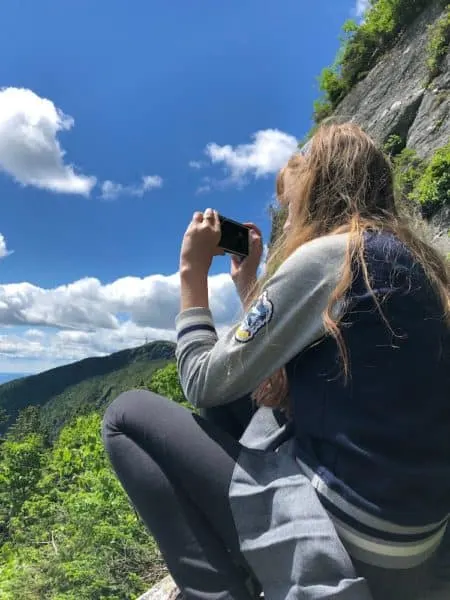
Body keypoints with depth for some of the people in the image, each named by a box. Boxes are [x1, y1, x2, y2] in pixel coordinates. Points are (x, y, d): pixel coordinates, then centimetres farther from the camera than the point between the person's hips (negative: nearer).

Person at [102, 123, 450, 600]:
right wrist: (247, 280, 13)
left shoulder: (326, 255, -18)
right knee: (238, 397, 21)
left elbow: (204, 385, -12)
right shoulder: (411, 262, 9)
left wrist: (193, 270, -4)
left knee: (127, 415, -2)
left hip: (349, 539, -9)